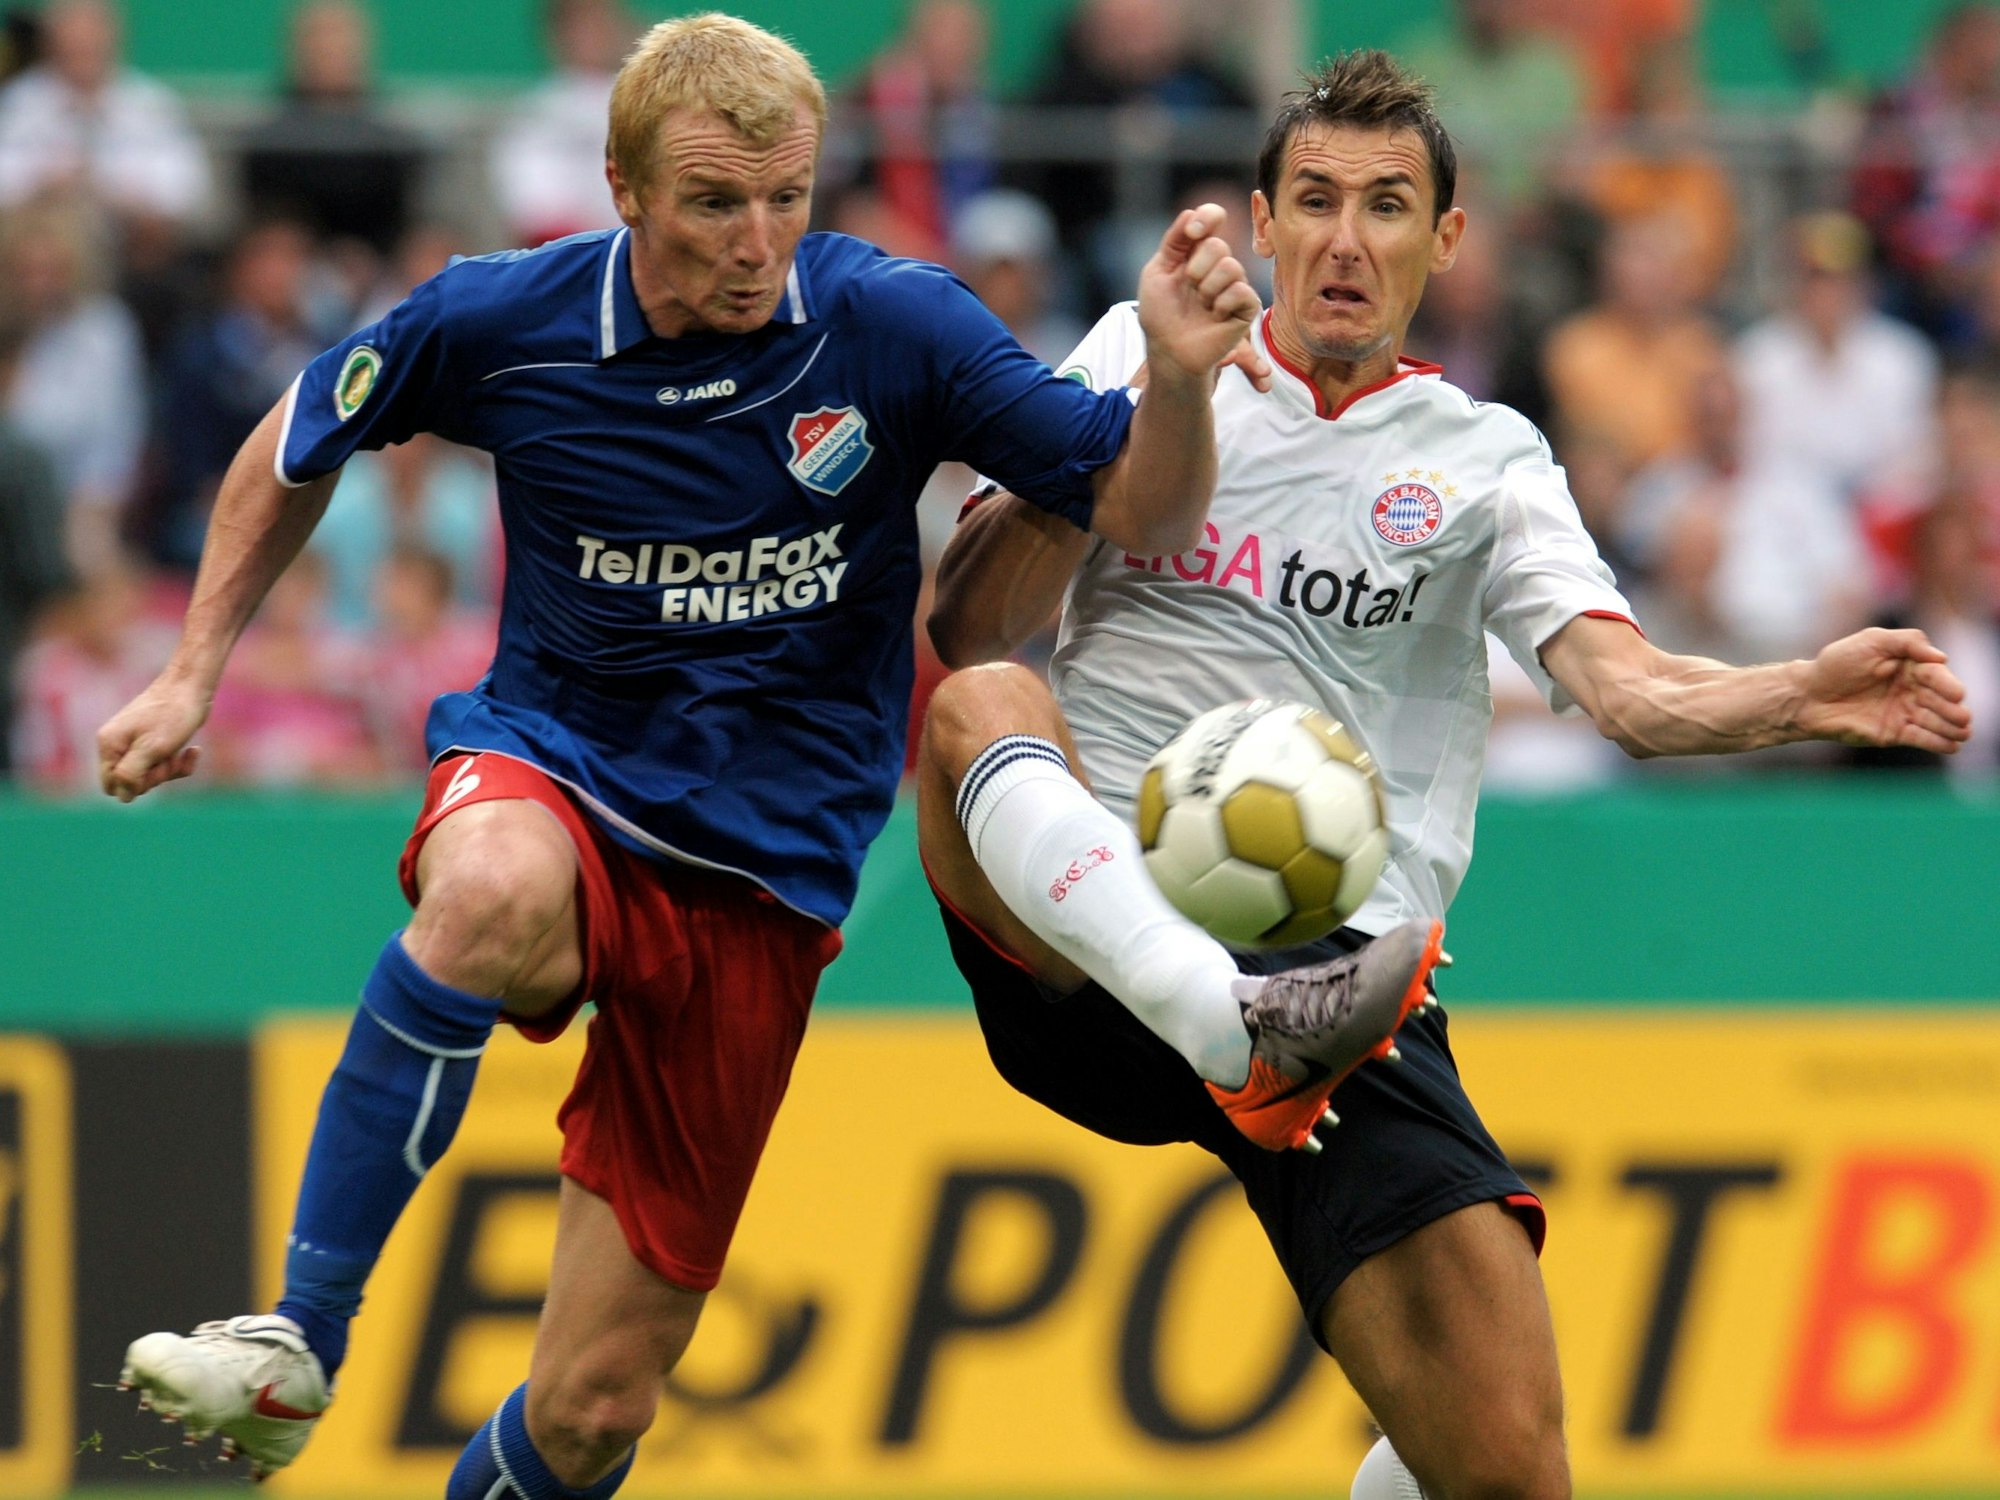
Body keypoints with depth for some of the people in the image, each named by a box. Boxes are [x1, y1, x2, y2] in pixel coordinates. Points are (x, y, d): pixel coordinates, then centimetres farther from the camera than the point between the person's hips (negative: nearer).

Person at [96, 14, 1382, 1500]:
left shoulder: (893, 327, -11)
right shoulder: (498, 321, -8)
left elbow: (1140, 514, -9)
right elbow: (300, 445, 12)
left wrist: (1180, 376, -29)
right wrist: (195, 673, 11)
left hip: (760, 872, 0)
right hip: (550, 775, 0)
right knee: (497, 894, -41)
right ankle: (300, 1339, -31)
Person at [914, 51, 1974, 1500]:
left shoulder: (1484, 460, 17)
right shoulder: (1150, 363, 16)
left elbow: (1628, 687, 2)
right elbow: (964, 630, 6)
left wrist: (1800, 698, -20)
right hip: (1081, 941, -1)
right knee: (984, 706, -33)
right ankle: (1217, 1015, -57)